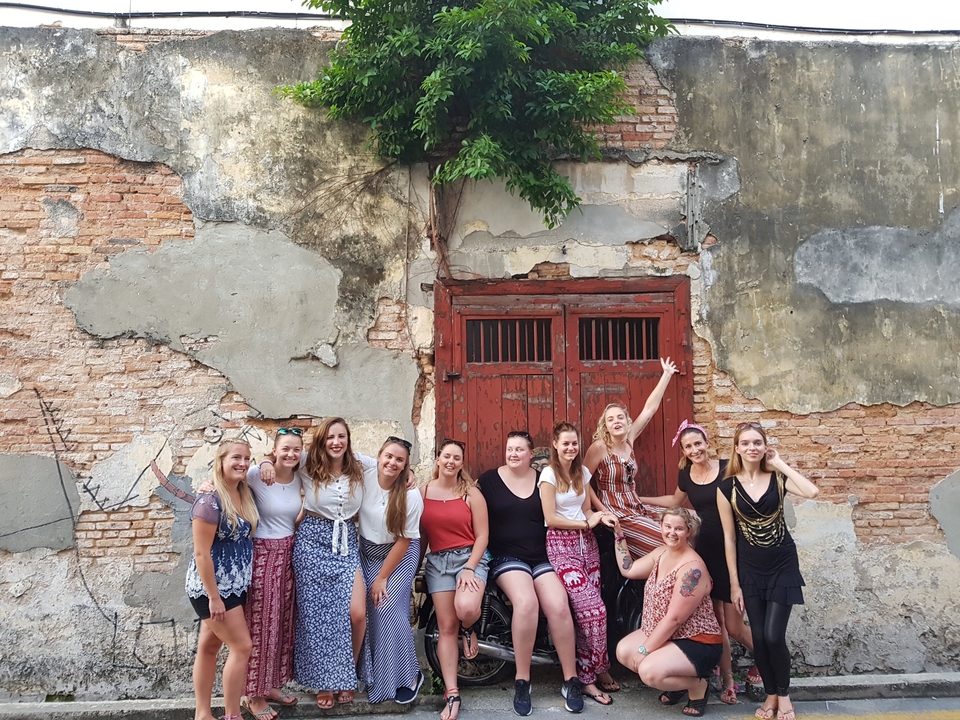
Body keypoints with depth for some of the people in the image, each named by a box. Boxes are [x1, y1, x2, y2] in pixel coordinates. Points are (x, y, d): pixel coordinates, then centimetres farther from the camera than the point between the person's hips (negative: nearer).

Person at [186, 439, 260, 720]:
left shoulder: (245, 495, 2)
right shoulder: (210, 501, -21)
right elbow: (201, 553, -21)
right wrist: (214, 597, -21)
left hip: (235, 586, 8)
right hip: (211, 587, -8)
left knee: (209, 646, 14)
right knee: (242, 647, -6)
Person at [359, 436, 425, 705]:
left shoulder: (411, 495, -20)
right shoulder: (364, 477, -14)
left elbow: (403, 541, -15)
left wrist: (382, 578, -13)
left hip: (400, 554, -3)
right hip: (367, 551, 3)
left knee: (387, 608, -15)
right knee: (367, 609, -7)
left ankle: (408, 676, 1)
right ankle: (372, 676, 12)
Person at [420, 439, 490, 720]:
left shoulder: (471, 493, -1)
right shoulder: (423, 493, 6)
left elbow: (482, 535, -3)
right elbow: (420, 535, 11)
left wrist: (469, 568, -13)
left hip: (470, 557, -2)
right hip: (437, 561, 2)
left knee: (466, 609, -30)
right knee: (446, 627, -1)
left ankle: (469, 629, 8)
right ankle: (452, 694, 4)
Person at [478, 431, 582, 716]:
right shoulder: (489, 479, 4)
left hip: (542, 557, 2)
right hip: (507, 556, -2)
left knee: (559, 606, -24)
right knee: (526, 603, -32)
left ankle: (571, 681, -9)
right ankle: (521, 682, -18)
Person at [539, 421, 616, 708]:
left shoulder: (582, 472, 11)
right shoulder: (549, 474, -7)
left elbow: (587, 508, 14)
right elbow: (550, 519, -11)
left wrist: (601, 516, -8)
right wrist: (586, 522, -10)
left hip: (586, 542, 6)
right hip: (562, 545, -6)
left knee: (588, 610, -1)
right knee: (594, 609, -13)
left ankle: (587, 676, 9)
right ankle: (598, 670, 4)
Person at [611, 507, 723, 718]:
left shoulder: (692, 568, -25)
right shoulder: (661, 553, 2)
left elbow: (674, 619, -24)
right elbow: (628, 569, 10)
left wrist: (644, 650, -18)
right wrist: (618, 534, 6)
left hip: (698, 644, -9)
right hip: (664, 635, 9)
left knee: (648, 671, -27)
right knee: (623, 651, -6)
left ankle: (697, 685, 0)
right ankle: (676, 681, 11)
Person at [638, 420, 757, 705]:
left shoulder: (727, 468, -11)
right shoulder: (685, 476, 3)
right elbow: (676, 501, 24)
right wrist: (642, 500, 25)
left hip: (732, 549, -4)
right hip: (705, 550, 4)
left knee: (733, 627, 0)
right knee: (715, 620, 6)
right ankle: (728, 680, 22)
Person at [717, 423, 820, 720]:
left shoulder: (778, 478, -6)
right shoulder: (727, 487, -6)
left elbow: (812, 492, -26)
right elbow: (729, 537, -3)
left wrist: (780, 464, -16)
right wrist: (734, 583, -2)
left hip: (782, 566, -1)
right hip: (750, 569, 1)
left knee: (774, 636, -6)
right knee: (758, 637, 4)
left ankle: (784, 694, 20)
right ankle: (770, 693, 27)